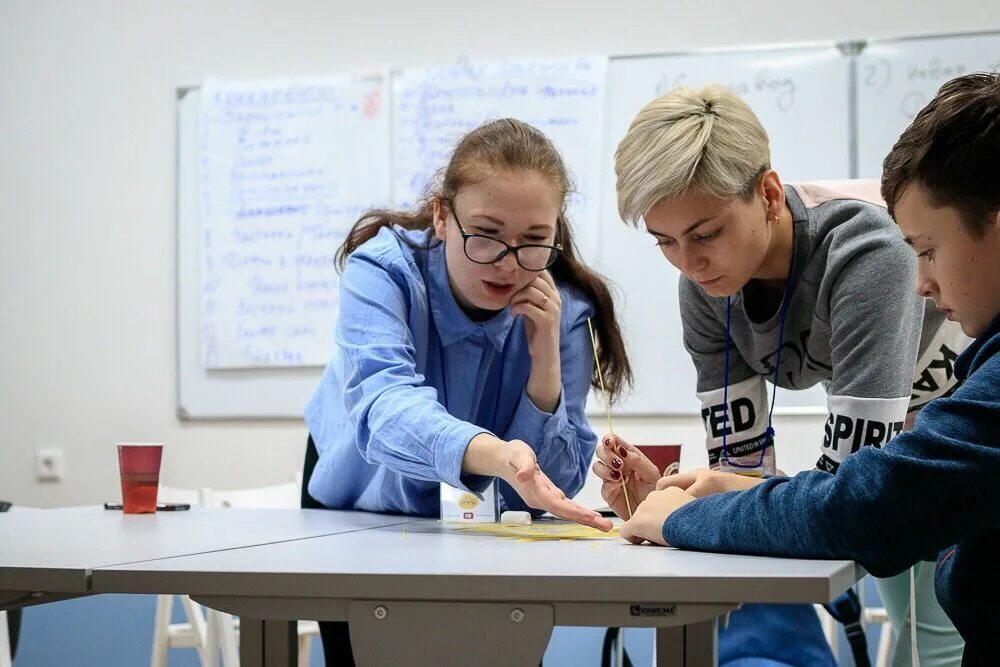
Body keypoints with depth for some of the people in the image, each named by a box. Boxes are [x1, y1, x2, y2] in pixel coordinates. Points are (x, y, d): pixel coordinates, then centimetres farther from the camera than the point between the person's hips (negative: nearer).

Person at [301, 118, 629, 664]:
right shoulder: (381, 268, -29)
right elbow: (383, 403, -49)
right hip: (360, 511, -1)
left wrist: (545, 362, -35)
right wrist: (489, 455, -68)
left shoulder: (565, 312, -22)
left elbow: (552, 488, -21)